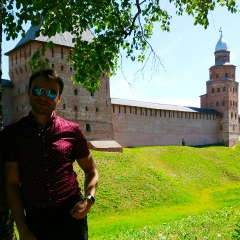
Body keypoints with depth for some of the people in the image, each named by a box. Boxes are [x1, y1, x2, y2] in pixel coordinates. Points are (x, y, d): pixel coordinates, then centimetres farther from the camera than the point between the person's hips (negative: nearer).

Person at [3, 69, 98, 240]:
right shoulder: (12, 133, -2)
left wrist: (89, 199, -9)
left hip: (71, 214, 0)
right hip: (35, 219, 0)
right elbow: (12, 183, -2)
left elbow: (91, 170, 8)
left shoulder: (72, 131, -2)